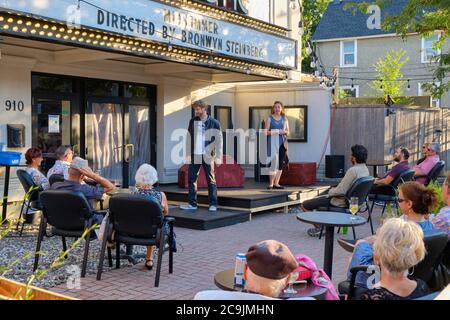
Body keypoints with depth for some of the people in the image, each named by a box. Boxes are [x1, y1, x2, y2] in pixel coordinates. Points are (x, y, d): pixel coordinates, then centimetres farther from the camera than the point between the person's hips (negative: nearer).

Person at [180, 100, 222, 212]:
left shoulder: (213, 123, -3)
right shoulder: (193, 121, 7)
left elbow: (218, 140, -3)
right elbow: (189, 138, 8)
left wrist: (218, 157, -9)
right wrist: (188, 154, 1)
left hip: (207, 156, -4)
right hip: (194, 155, 4)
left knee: (211, 180, 2)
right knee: (192, 179, 3)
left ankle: (213, 204, 9)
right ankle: (192, 203, 11)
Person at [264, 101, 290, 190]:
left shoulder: (284, 119, 14)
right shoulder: (270, 118, 4)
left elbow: (288, 132, 14)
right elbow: (266, 132, -3)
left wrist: (284, 132, -9)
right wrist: (277, 131, -16)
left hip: (282, 142, 4)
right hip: (273, 142, -4)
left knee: (281, 163, 4)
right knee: (274, 162, -12)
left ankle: (276, 183, 11)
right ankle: (271, 184, -8)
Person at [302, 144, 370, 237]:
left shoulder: (353, 170, -27)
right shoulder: (365, 169, 2)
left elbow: (340, 191, -28)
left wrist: (331, 191, -6)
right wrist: (334, 190, 12)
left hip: (341, 202, -10)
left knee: (304, 205, -1)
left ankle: (318, 228, 13)